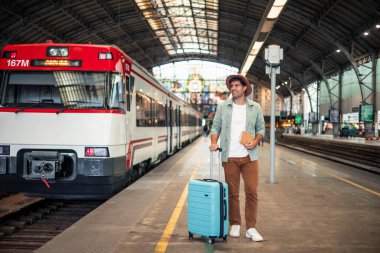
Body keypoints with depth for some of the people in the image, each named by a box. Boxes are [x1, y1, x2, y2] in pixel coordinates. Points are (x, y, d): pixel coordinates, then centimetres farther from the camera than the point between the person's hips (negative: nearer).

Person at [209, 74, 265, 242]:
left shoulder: (255, 107, 6)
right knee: (232, 193, 6)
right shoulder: (223, 107, 6)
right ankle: (235, 225, 19)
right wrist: (214, 142, -10)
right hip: (229, 157, 0)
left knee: (252, 192, -3)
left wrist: (255, 142, -7)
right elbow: (216, 127, 8)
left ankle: (251, 228, 5)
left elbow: (261, 128, 11)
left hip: (249, 156, 0)